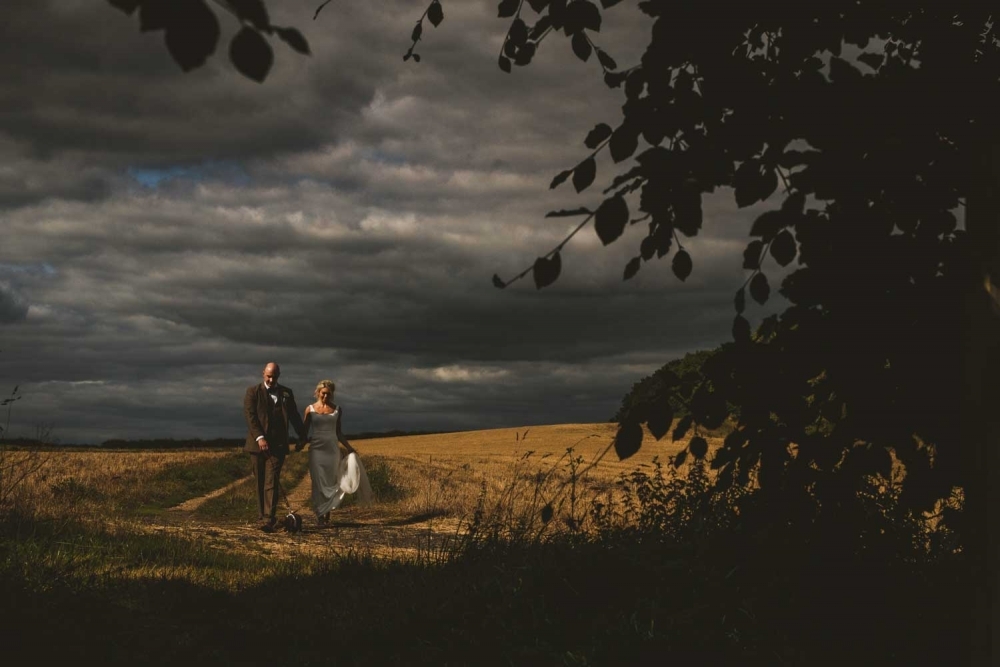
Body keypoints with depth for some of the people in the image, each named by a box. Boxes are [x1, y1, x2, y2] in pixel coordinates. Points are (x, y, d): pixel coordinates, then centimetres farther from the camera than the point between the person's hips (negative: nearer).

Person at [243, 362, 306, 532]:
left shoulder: (286, 393, 12)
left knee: (272, 483, -10)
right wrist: (260, 438, -18)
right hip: (258, 444, 0)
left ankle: (268, 520, -16)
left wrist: (302, 436, 21)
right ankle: (262, 516, 18)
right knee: (260, 483, 8)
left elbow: (294, 416, 20)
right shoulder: (253, 392, 3)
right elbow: (250, 416, -7)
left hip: (277, 445, 0)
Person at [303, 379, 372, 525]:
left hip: (332, 449, 2)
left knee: (331, 482, 1)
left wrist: (348, 447, 15)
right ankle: (320, 515, 1)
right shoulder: (310, 409, 2)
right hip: (317, 449, -2)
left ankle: (327, 512, 9)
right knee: (319, 482, -3)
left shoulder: (337, 409, 8)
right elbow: (304, 432, 3)